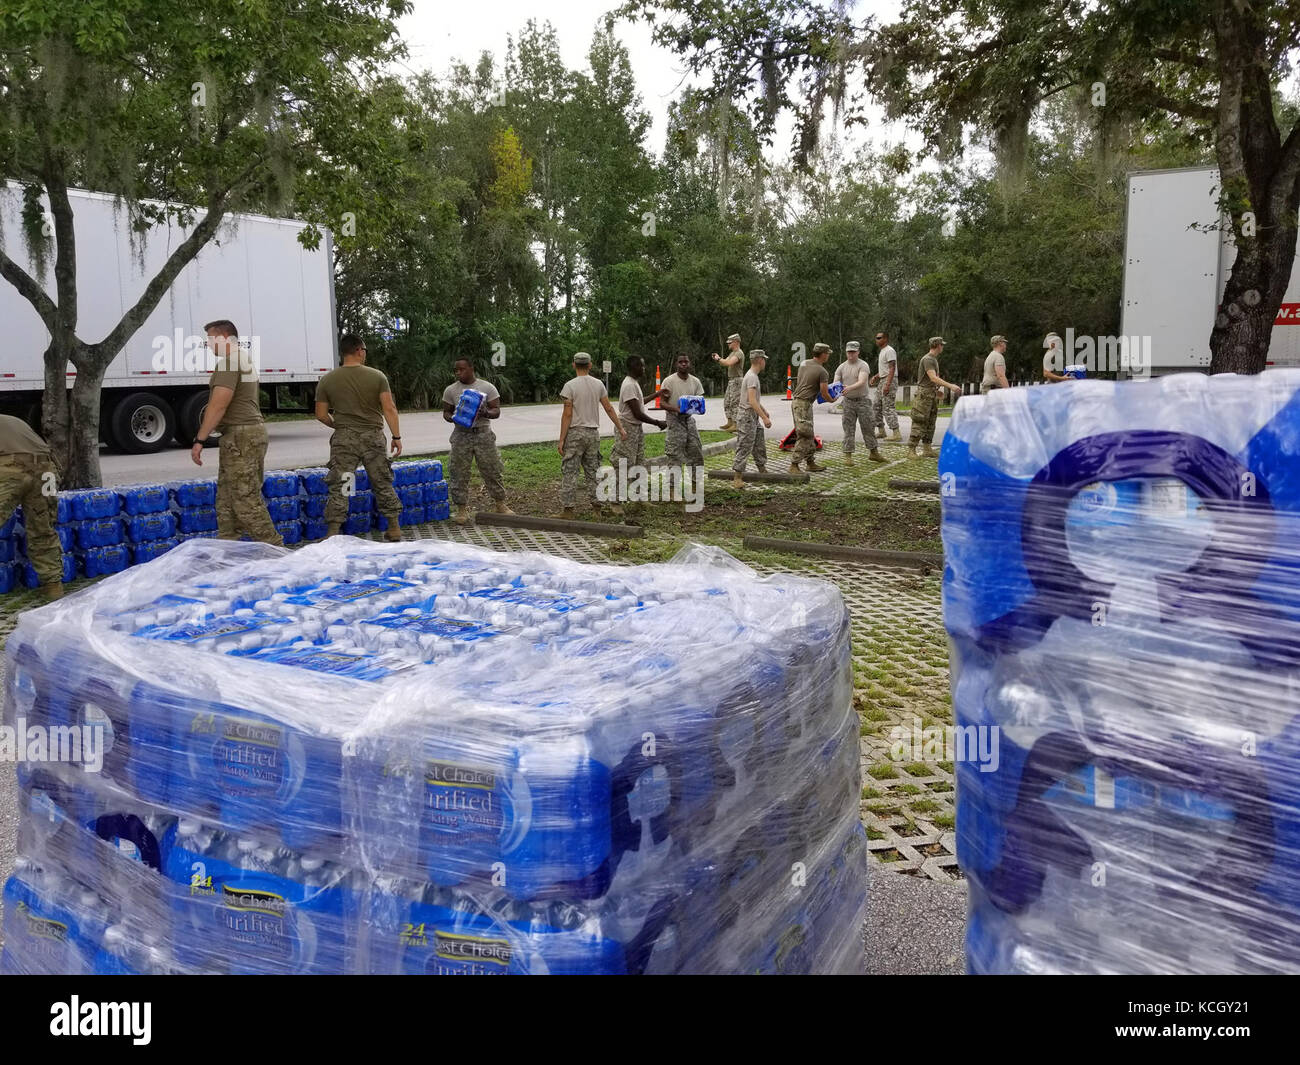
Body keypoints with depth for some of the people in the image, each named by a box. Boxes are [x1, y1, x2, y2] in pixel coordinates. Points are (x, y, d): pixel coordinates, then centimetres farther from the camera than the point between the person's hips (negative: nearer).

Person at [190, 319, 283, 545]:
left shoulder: (228, 363, -13)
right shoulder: (246, 361, 20)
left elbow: (218, 406, -20)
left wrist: (199, 440, -18)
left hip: (239, 436, -10)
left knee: (246, 500, -8)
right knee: (226, 499, 12)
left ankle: (274, 549, -6)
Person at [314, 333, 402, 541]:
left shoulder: (327, 380, 2)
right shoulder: (377, 376, -1)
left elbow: (321, 415, 3)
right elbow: (389, 409, -7)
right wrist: (397, 436, -2)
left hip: (344, 439, 0)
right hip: (373, 437, 0)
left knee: (339, 487, 2)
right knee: (383, 484, 11)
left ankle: (333, 534, -1)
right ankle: (394, 528, 17)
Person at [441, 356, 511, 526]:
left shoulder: (487, 387, 1)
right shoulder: (450, 390, 5)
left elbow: (496, 411, -1)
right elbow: (446, 412, 10)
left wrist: (486, 413, -23)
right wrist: (452, 418, -13)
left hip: (483, 434, -1)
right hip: (461, 435, 1)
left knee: (492, 472, 4)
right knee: (459, 474, 1)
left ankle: (499, 505, 17)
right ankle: (462, 509, 10)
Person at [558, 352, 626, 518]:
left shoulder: (570, 386, -9)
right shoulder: (598, 384, 4)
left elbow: (567, 415, -12)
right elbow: (609, 409, 7)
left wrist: (561, 440, -9)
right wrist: (621, 428, 16)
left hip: (575, 433, -5)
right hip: (593, 433, 5)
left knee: (570, 471, -2)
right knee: (593, 471, 13)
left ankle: (568, 509, -4)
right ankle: (596, 504, 17)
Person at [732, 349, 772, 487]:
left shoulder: (753, 376, 15)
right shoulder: (751, 377, -18)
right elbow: (752, 401, -26)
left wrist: (764, 410, 37)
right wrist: (765, 418, -28)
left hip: (754, 418, 10)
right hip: (747, 416, -10)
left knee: (760, 445, 16)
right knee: (744, 448, -9)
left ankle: (763, 471, 26)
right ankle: (737, 479, -7)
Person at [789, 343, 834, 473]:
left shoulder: (803, 363, 10)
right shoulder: (822, 372, -13)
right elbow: (824, 394, -10)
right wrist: (832, 400, 11)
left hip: (797, 400, 9)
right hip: (804, 404, -9)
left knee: (809, 435, 14)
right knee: (804, 435, -8)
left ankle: (811, 463, 19)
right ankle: (794, 466, -9)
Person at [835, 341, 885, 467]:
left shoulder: (863, 366, -7)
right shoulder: (841, 367, 6)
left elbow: (862, 382, -22)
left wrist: (850, 388, -40)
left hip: (863, 400, -2)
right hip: (848, 401, 2)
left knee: (868, 427, 4)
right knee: (849, 429, 0)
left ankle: (873, 452, 17)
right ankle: (848, 455, 3)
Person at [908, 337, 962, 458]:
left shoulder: (934, 359, 17)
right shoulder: (927, 359, -15)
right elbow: (933, 378, -25)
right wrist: (950, 386, -30)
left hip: (932, 395, 10)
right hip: (924, 394, -10)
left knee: (930, 423, 9)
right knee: (920, 423, -11)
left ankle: (927, 449, 12)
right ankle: (911, 449, -10)